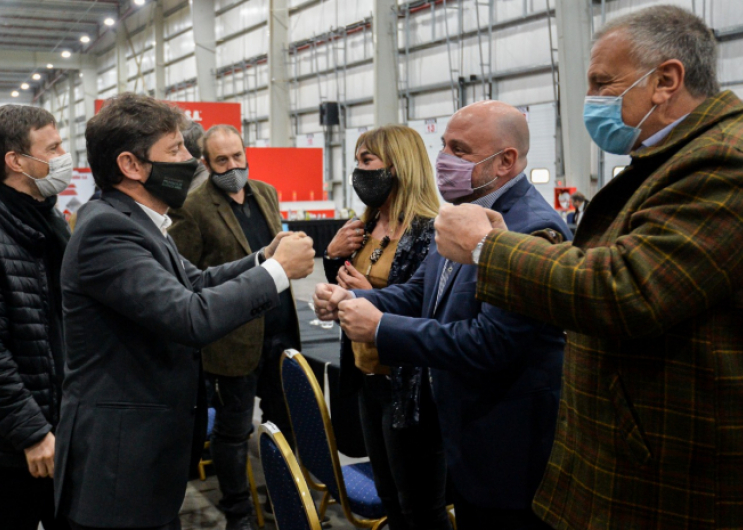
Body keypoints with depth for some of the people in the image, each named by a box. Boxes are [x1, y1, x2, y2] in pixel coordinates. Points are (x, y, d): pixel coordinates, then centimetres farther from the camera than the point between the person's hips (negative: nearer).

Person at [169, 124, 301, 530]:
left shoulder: (266, 193, 10)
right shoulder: (193, 209, -11)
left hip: (281, 329, 6)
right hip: (234, 339, -6)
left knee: (288, 420, 16)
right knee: (233, 431, 9)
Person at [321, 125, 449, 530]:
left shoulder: (429, 233, -18)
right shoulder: (366, 227, 8)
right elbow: (346, 293, 18)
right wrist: (333, 256, 0)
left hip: (408, 387, -8)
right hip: (370, 378, 8)